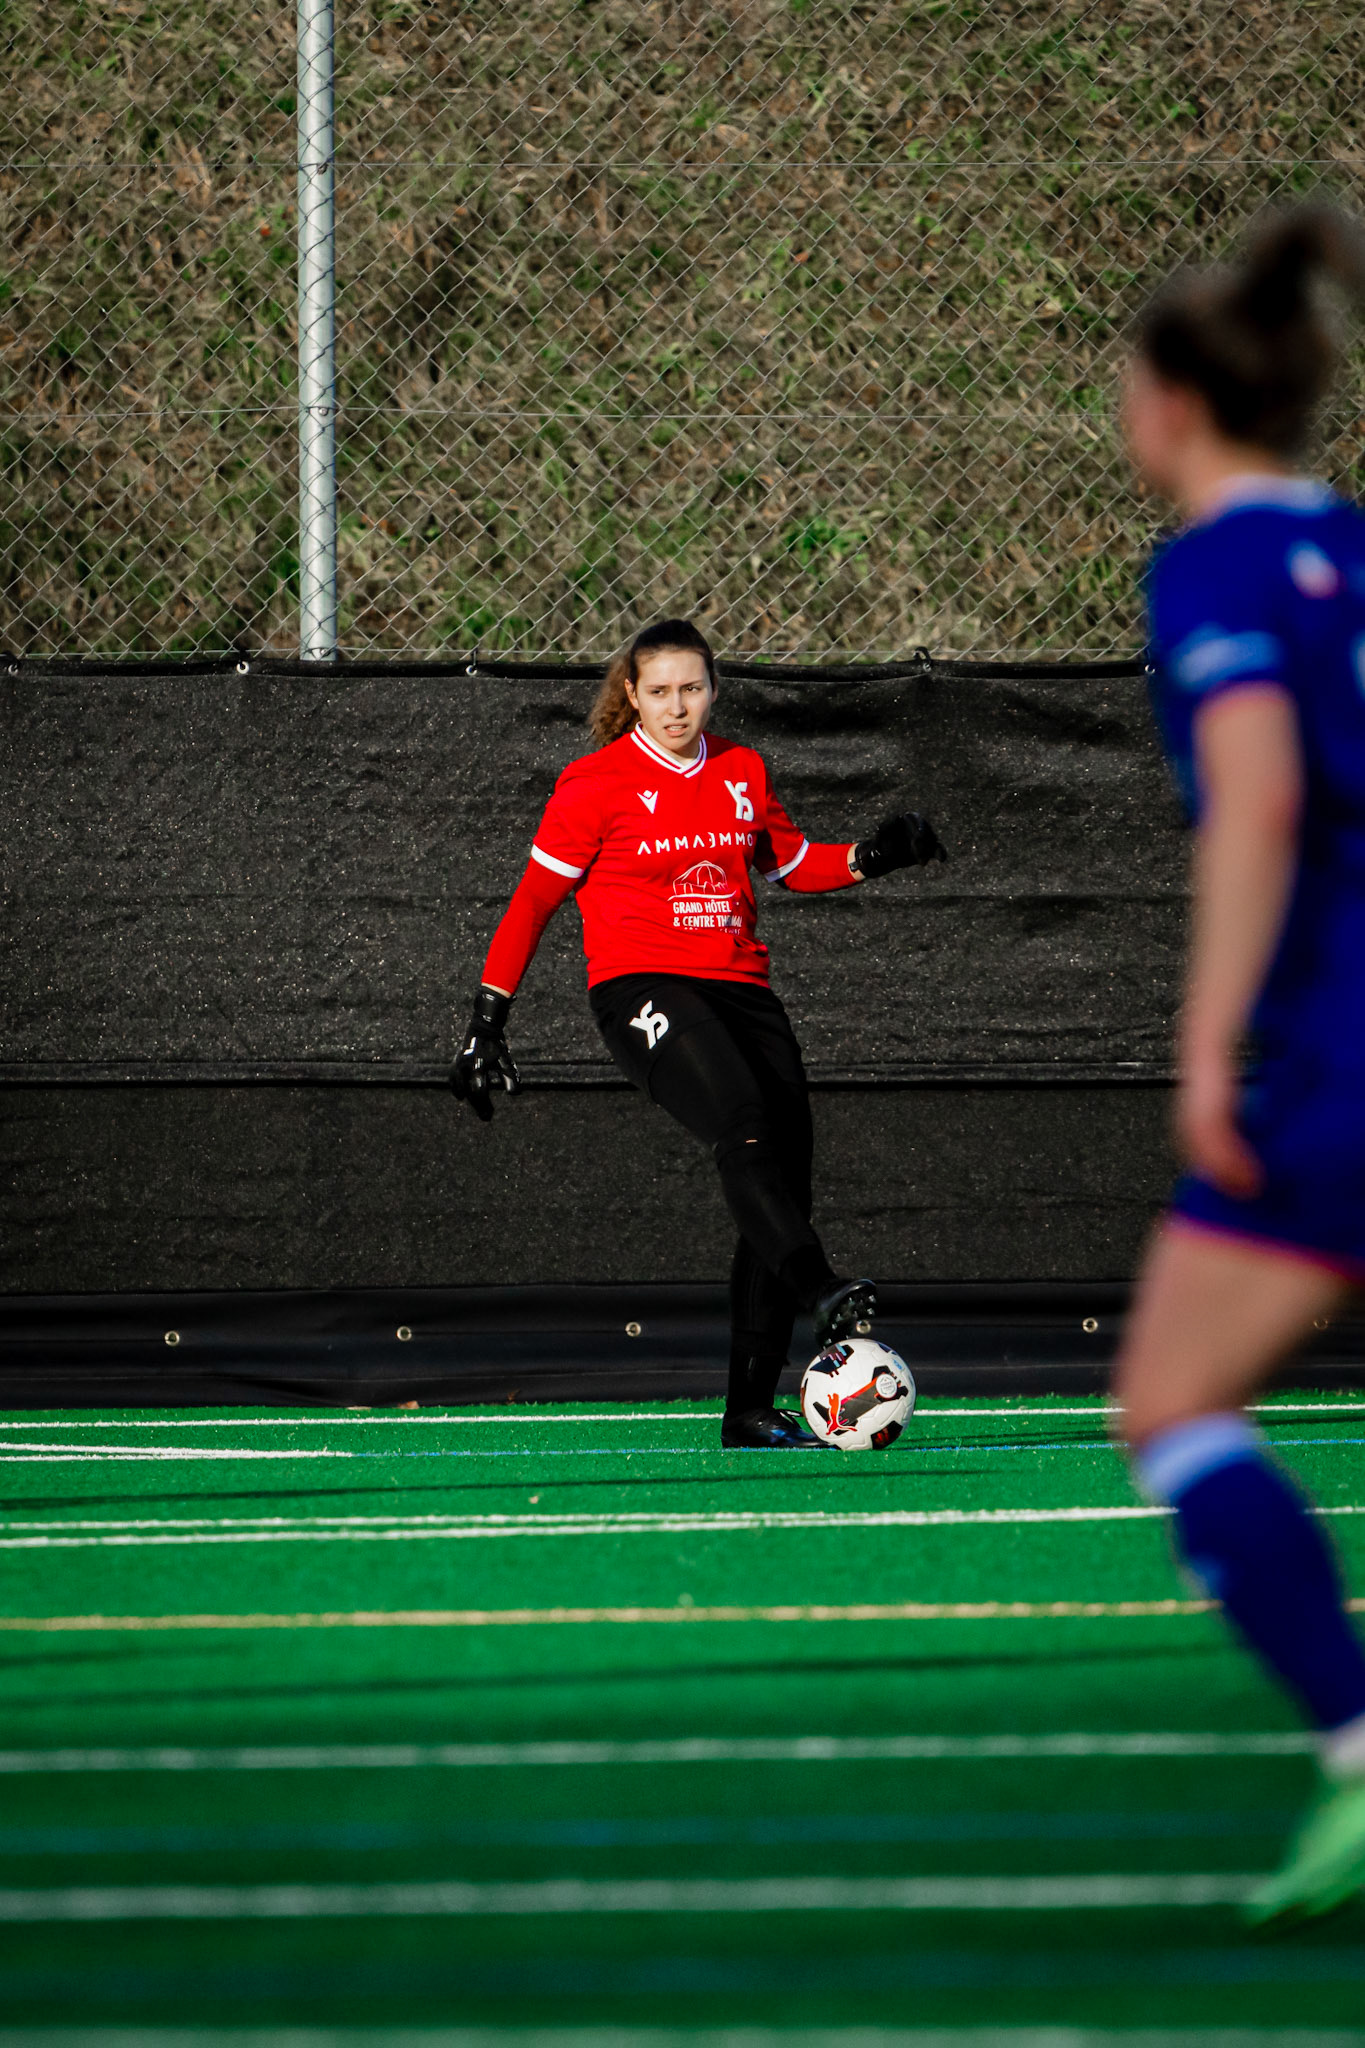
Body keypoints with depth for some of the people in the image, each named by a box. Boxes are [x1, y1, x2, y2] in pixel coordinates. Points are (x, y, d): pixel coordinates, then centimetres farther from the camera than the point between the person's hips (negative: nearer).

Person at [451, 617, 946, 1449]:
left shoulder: (744, 772, 13)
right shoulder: (596, 783, -1)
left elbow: (793, 863, 28)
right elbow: (532, 902, 3)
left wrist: (871, 857, 8)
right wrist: (488, 1020, 0)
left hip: (741, 990, 6)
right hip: (642, 989, -5)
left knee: (786, 1181, -3)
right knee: (742, 1122, -33)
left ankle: (752, 1409, 2)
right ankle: (823, 1294, -46)